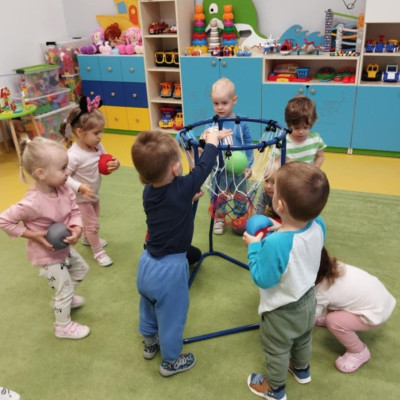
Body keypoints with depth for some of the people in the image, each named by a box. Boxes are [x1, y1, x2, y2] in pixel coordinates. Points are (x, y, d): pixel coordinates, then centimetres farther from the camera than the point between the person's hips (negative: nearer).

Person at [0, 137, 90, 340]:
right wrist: (33, 235, -27)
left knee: (81, 269, 26)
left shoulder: (64, 189, -17)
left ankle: (63, 299, 53)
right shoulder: (33, 203, -37)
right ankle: (63, 327, 34)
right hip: (46, 255, -7)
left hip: (63, 248, 7)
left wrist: (77, 228, -24)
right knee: (65, 288, 8)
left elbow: (74, 211, -4)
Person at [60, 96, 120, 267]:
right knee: (92, 224, 7)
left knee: (91, 220, 29)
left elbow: (105, 166, 1)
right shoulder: (74, 155, -34)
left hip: (93, 194, 7)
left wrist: (114, 165, -20)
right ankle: (98, 251, 29)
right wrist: (80, 188, -38)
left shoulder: (98, 147, -12)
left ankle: (87, 238, 56)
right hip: (81, 198, -7)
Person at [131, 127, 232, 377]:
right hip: (170, 269, -7)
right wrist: (214, 138, 4)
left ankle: (151, 344, 54)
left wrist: (189, 198, 13)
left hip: (148, 264, 7)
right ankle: (170, 361, 37)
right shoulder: (182, 189, -25)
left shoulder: (149, 191, -7)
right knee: (172, 316, 16)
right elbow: (204, 166, -10)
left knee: (149, 309, 28)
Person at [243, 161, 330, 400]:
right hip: (308, 301, 7)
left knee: (277, 351, 22)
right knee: (303, 340, 34)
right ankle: (302, 369, 62)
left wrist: (254, 247, -20)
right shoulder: (319, 226, -20)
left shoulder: (275, 244, -43)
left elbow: (262, 280, -29)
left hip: (283, 312, -7)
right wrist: (283, 230, -3)